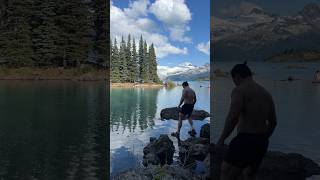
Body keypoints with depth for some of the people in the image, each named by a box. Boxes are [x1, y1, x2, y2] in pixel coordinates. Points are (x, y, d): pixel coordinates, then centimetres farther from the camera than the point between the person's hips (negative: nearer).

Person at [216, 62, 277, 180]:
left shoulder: (240, 90, -10)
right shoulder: (266, 93, 14)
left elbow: (233, 118, -23)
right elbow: (273, 122, 18)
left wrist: (221, 140, -13)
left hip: (246, 140, -8)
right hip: (261, 142, 9)